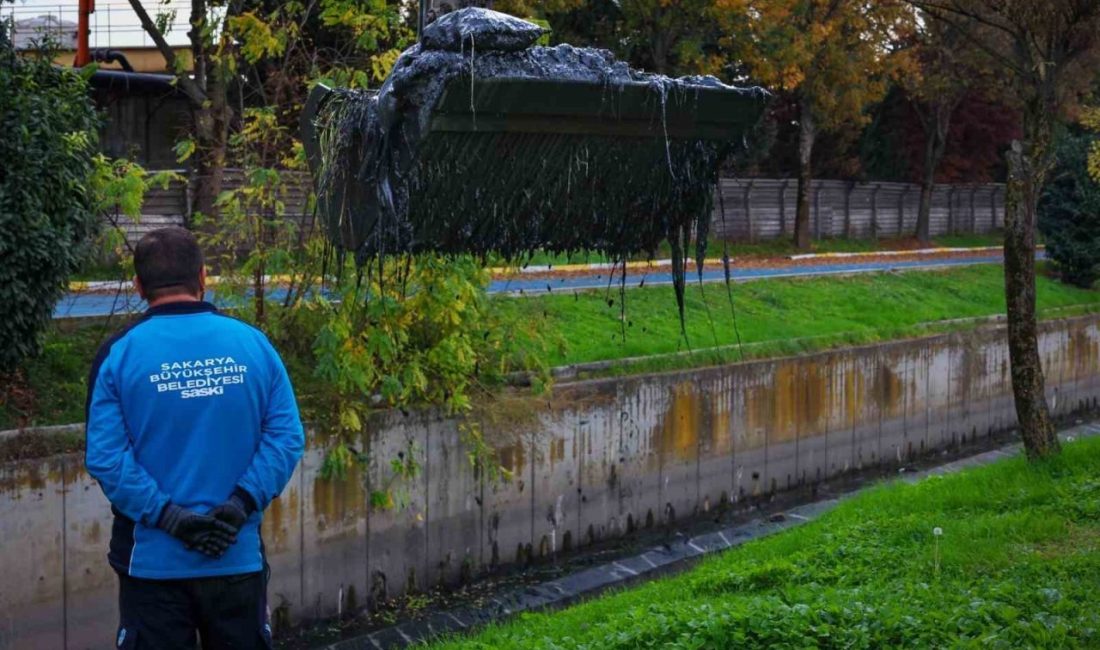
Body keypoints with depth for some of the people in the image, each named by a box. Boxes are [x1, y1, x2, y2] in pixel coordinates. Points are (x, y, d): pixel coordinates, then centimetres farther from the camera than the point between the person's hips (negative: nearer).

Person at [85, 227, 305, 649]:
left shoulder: (120, 354, -6)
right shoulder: (253, 344, 0)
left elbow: (105, 456, -13)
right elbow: (287, 437, -6)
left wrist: (168, 516, -13)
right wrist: (241, 505, -11)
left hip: (154, 562, -2)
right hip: (238, 557, 2)